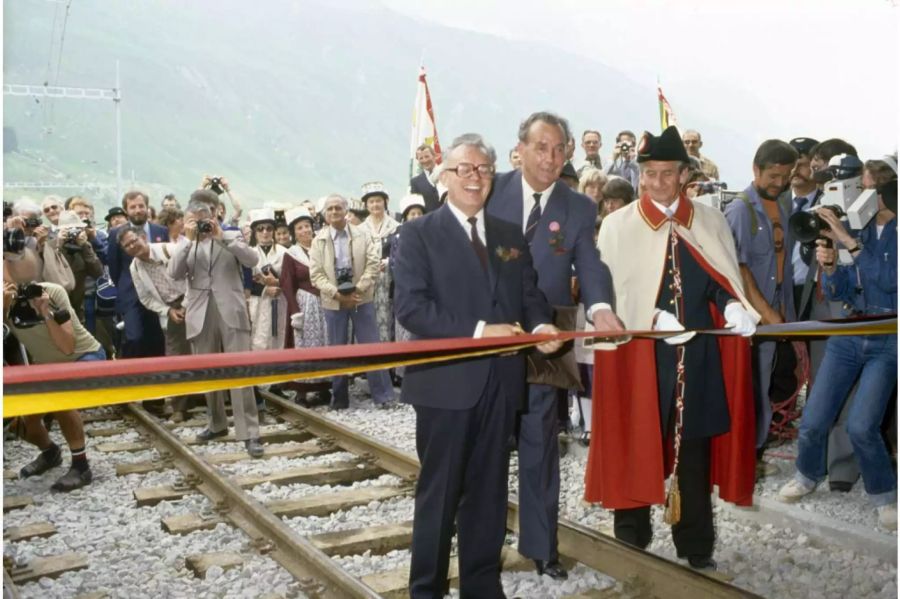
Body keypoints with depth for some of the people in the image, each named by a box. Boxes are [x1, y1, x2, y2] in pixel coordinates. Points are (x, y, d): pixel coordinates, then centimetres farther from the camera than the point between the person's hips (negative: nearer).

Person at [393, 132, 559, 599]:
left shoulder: (510, 235, 14)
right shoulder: (419, 233, -3)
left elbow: (530, 295, 11)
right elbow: (411, 306, -14)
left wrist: (542, 325, -12)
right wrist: (478, 331, -21)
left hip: (500, 380, 5)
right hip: (446, 381, -4)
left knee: (488, 491, 15)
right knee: (439, 493, 7)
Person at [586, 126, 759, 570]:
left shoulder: (710, 221, 8)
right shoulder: (617, 225, 1)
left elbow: (724, 279, 9)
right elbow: (613, 290, -6)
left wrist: (735, 306, -13)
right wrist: (654, 320, -21)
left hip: (699, 353, 2)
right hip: (639, 352, -2)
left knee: (695, 447, 10)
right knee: (637, 447, 7)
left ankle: (695, 544, 23)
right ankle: (631, 540, 22)